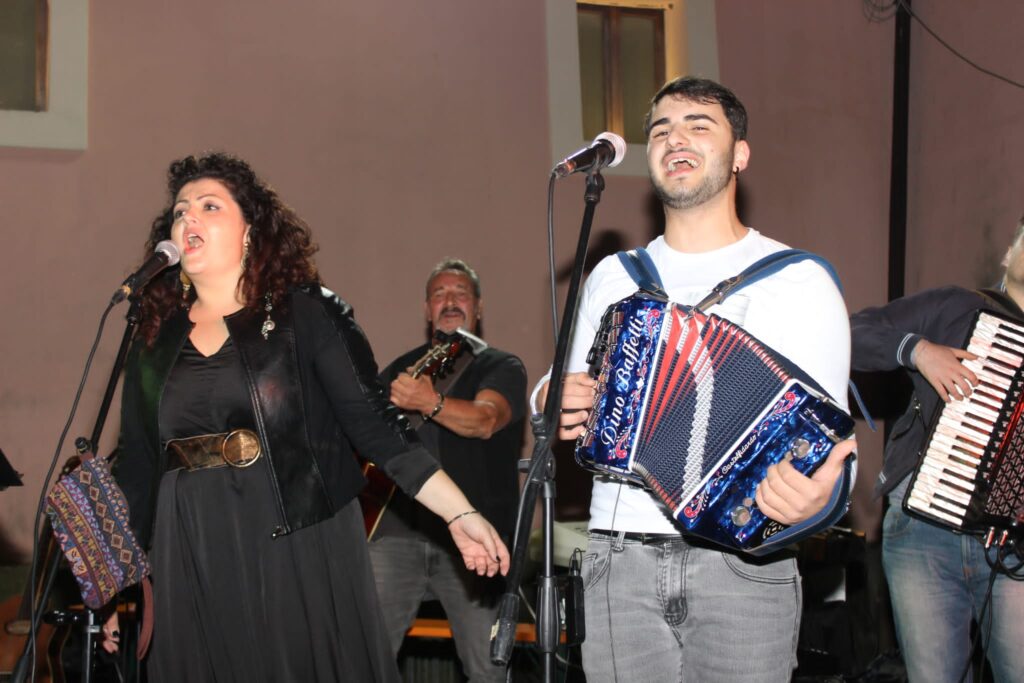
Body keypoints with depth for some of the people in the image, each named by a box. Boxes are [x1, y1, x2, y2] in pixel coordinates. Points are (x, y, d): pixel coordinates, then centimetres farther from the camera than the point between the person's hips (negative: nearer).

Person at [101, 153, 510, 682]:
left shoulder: (307, 313, -1)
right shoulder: (154, 341, 10)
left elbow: (376, 423, -5)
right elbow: (136, 472, 14)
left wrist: (461, 515, -12)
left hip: (302, 554, -3)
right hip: (192, 567, 3)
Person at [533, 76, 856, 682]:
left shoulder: (798, 280, 3)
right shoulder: (612, 278, 14)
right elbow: (574, 402, 24)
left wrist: (819, 495, -24)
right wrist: (551, 401, 0)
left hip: (744, 567, -3)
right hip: (620, 564, 3)